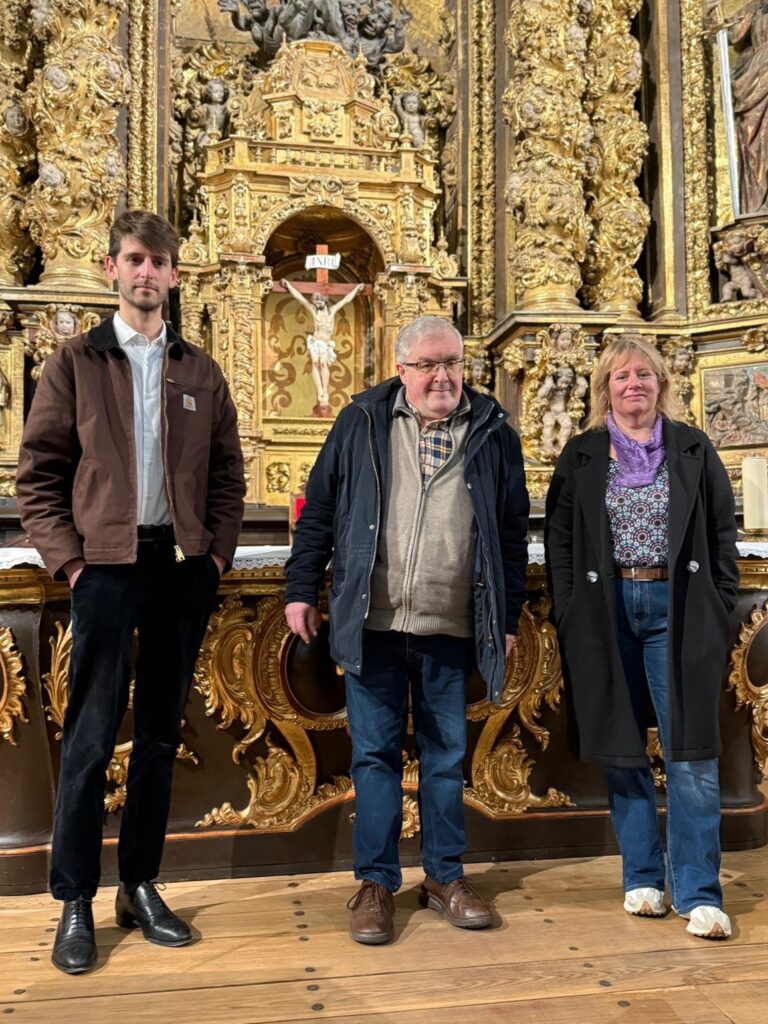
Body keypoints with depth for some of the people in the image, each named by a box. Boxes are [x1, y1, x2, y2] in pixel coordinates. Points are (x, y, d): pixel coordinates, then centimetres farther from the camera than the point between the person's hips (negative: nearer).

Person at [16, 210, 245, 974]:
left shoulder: (200, 372, 11)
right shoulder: (74, 363, 3)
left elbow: (227, 474, 11)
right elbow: (37, 473, 0)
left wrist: (217, 552, 1)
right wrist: (68, 559, -8)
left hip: (184, 568, 3)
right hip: (108, 566, -3)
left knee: (161, 734, 11)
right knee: (90, 737, 2)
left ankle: (140, 887, 25)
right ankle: (75, 903, 17)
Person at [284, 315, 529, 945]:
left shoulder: (493, 433, 6)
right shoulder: (361, 423, 5)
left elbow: (512, 535, 8)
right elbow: (318, 512, 7)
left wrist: (508, 620, 6)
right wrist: (302, 590, 3)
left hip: (451, 630, 1)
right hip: (372, 626, 0)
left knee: (446, 757, 12)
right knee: (375, 755, 7)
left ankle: (446, 877, 29)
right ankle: (376, 883, 22)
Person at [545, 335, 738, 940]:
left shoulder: (694, 449, 7)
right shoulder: (581, 456, 7)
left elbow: (723, 535, 7)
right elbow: (559, 540, 5)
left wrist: (720, 611, -1)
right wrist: (569, 617, -2)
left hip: (678, 609, -1)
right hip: (606, 611, 1)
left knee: (690, 749, -2)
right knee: (622, 747, 8)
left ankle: (698, 893, 9)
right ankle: (642, 878, 23)